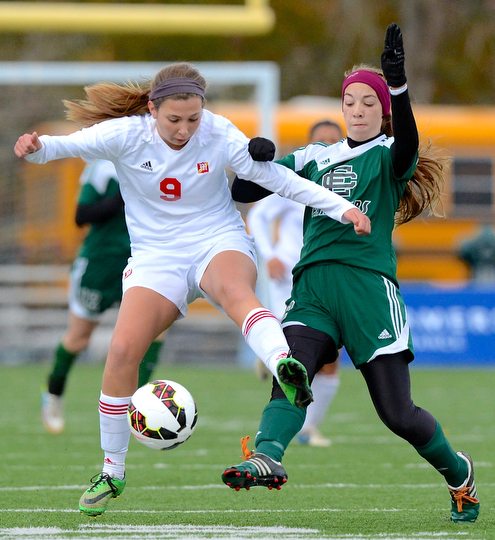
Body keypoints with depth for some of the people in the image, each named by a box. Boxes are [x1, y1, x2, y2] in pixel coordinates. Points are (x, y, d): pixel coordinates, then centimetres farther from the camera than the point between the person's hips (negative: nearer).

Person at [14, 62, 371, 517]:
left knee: (234, 289, -38)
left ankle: (285, 368, -66)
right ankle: (112, 472, 2)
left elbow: (278, 179, -7)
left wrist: (343, 209, -14)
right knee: (122, 351, -16)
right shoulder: (126, 135, -11)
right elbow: (69, 145, -22)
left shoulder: (219, 135, -9)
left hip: (220, 243, -1)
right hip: (157, 255, 1)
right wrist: (37, 148, -46)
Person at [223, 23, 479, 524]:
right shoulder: (315, 158, 19)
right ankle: (267, 456, -45)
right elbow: (244, 187, 17)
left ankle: (459, 473, 21)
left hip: (369, 284, -4)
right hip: (313, 284, 4)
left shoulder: (389, 158, 5)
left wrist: (397, 84, -36)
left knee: (397, 413, -3)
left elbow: (406, 145, -20)